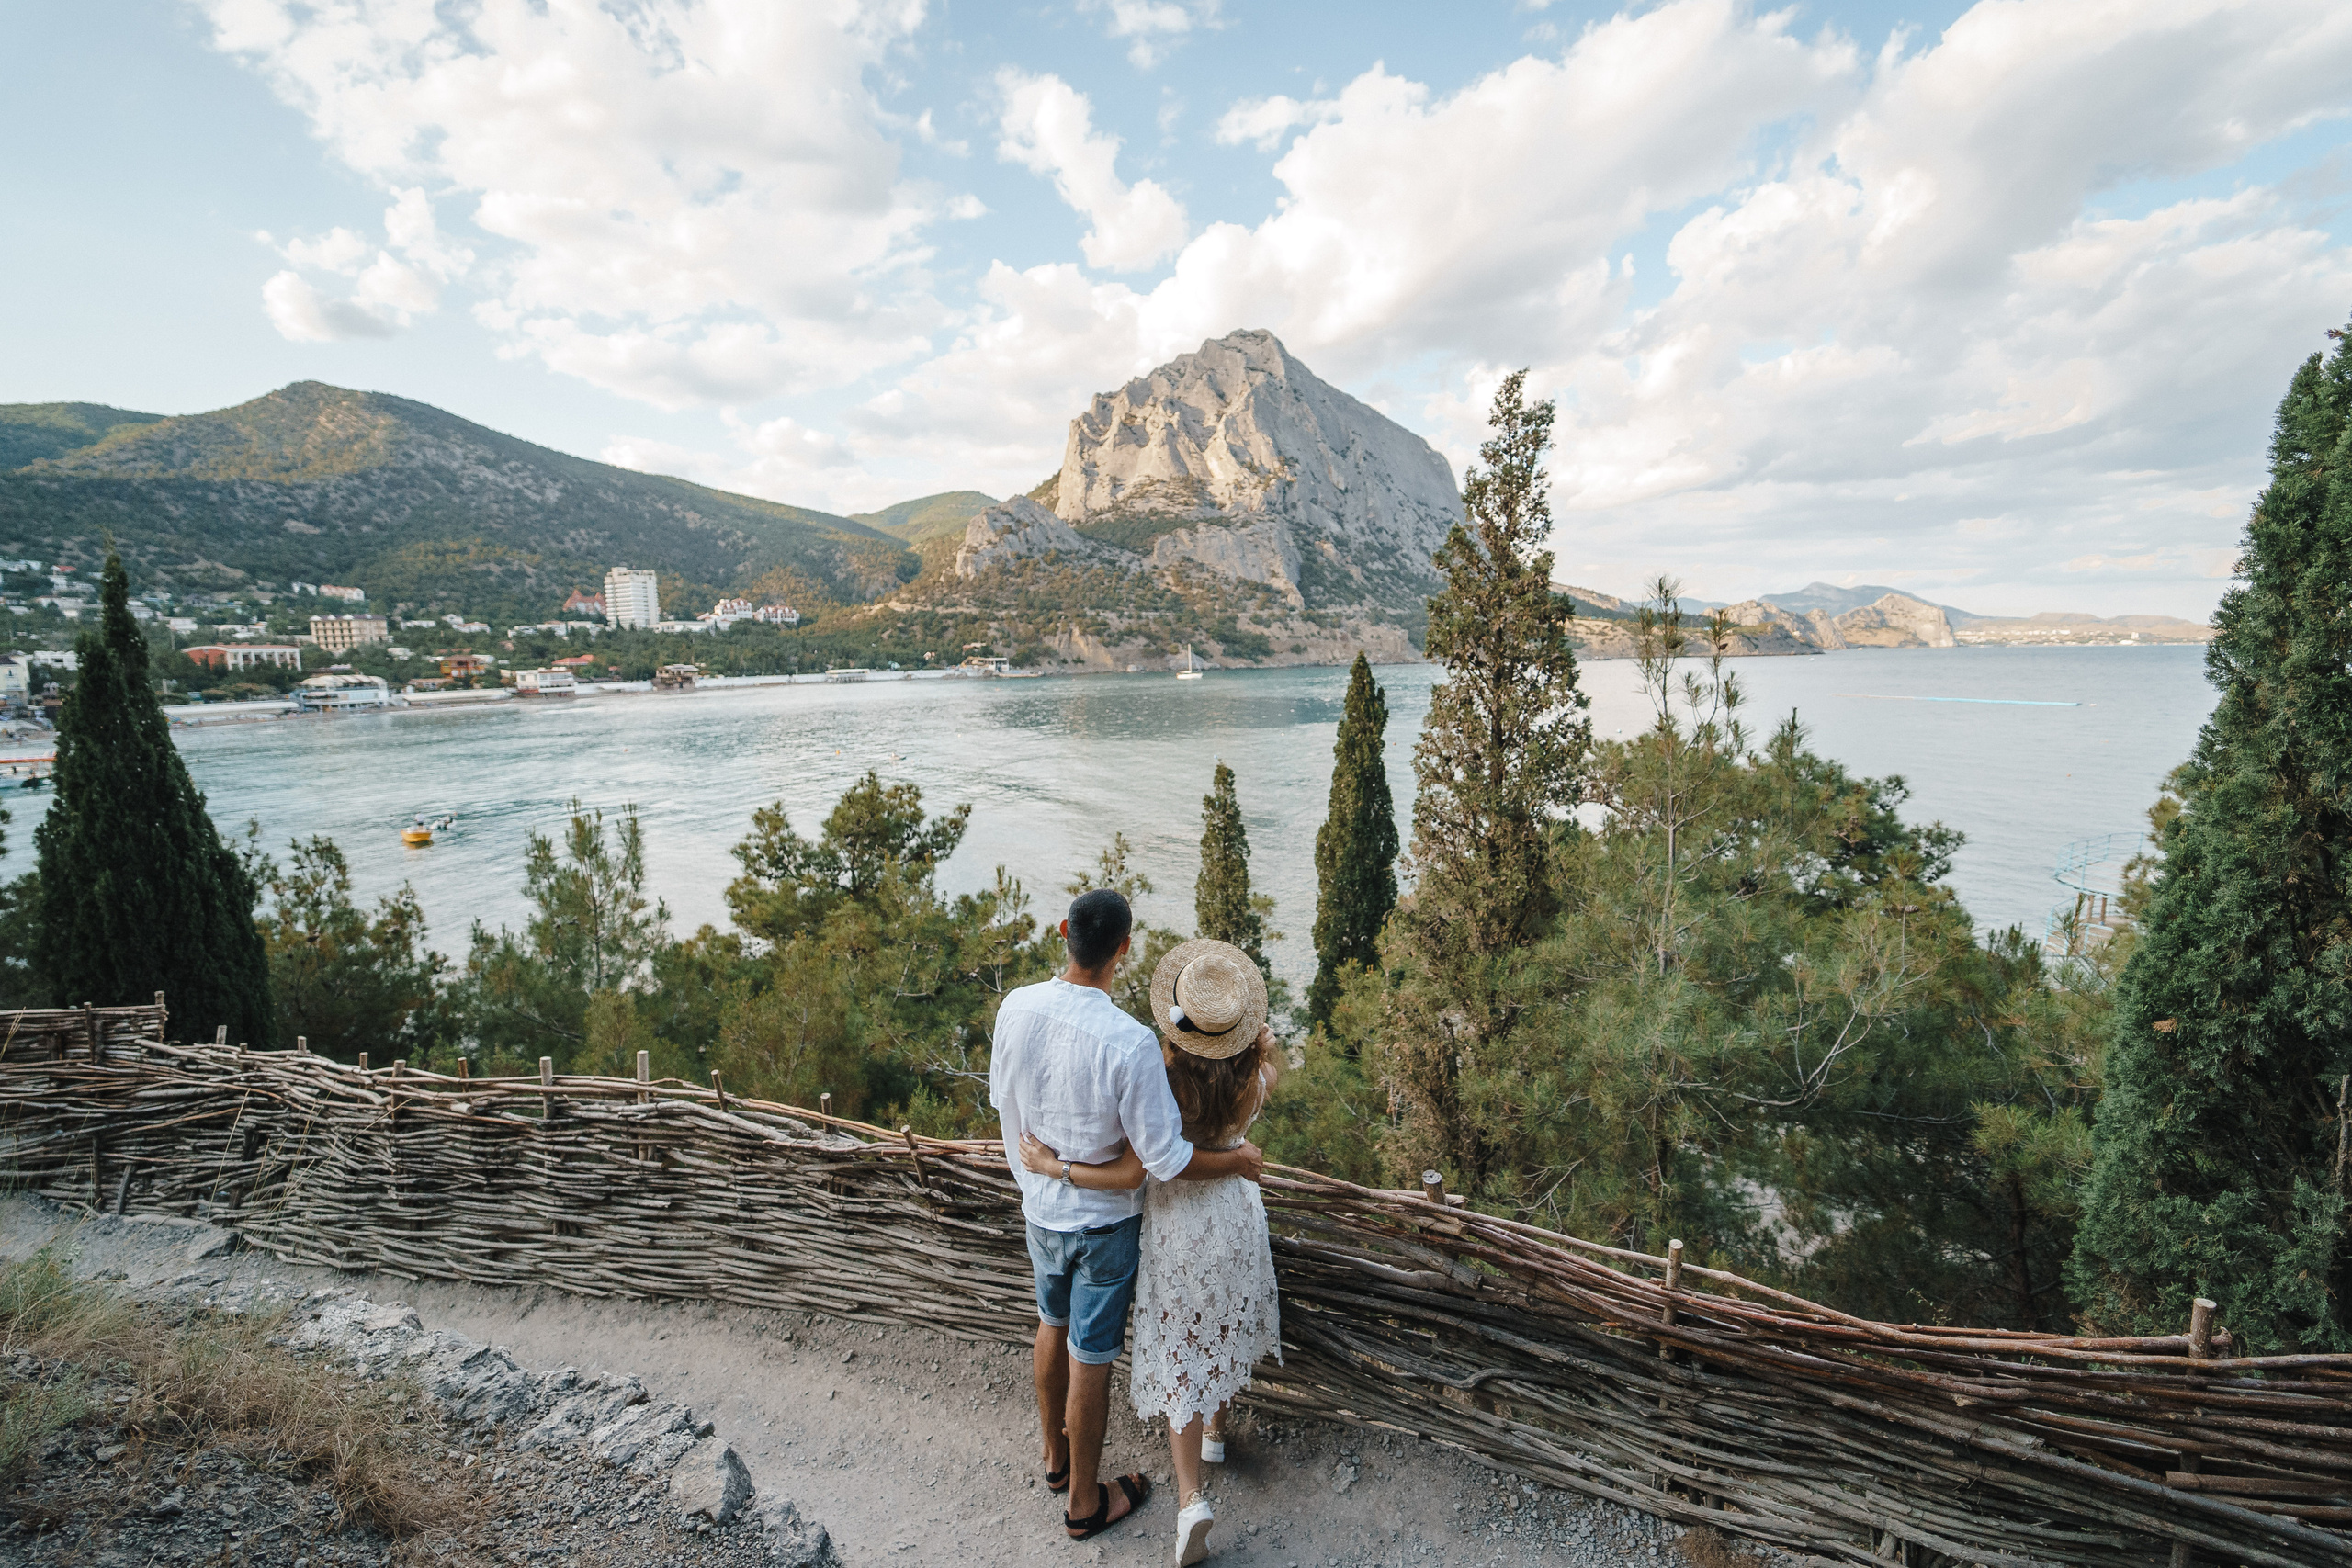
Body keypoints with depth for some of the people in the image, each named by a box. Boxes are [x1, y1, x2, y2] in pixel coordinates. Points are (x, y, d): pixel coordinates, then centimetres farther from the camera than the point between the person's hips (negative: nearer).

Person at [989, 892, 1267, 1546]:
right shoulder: (1130, 1044, -33)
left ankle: (1056, 1455, 51)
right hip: (1104, 1222, -5)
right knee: (1090, 1360, 14)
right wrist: (1240, 1160, -8)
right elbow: (1166, 1159, -26)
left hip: (1040, 1209, 5)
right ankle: (1085, 1503, 36)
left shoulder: (1016, 1009, -17)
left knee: (1053, 1326, 28)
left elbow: (1003, 1102, 0)